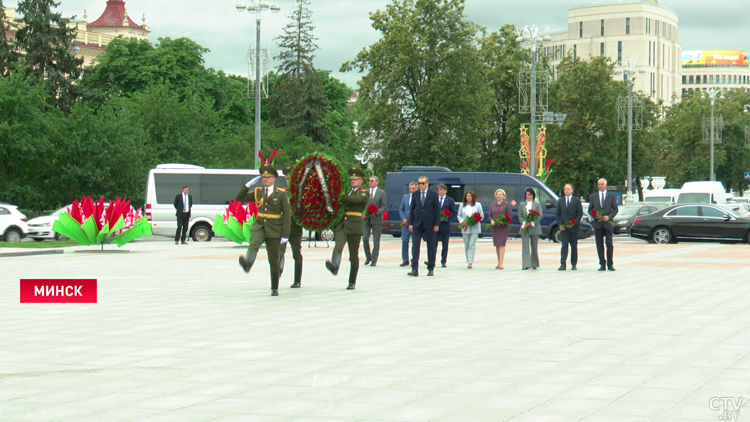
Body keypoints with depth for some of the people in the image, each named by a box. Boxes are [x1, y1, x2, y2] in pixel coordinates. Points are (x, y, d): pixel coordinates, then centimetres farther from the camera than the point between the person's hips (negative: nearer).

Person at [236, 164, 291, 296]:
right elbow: (239, 198, 13)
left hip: (274, 230, -2)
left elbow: (287, 215, -3)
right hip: (259, 226, 2)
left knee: (274, 260, 4)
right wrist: (247, 185, 0)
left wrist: (285, 235, -9)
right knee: (254, 244, -33)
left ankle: (274, 288, 14)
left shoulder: (281, 194, 0)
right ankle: (247, 263, -61)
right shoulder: (257, 192, 11)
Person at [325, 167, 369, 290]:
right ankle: (334, 266, -46)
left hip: (355, 226, -4)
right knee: (338, 246, -24)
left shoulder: (364, 193, 4)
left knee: (354, 254, 0)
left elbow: (355, 199, -16)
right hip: (342, 225, 4)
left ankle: (352, 282, 5)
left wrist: (340, 197, -18)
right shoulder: (347, 192, 22)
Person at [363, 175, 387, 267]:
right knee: (365, 239, -6)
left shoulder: (381, 193, 2)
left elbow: (384, 207, -2)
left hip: (376, 219, -3)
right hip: (366, 219, 3)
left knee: (376, 241, 0)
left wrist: (376, 212, -17)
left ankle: (374, 260, 7)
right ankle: (368, 257, 13)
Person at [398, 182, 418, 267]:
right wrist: (403, 219, 0)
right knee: (404, 241, -3)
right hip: (406, 222, 3)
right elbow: (401, 209, 16)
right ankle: (405, 260, 6)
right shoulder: (405, 197, 13)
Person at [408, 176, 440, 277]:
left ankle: (431, 269, 15)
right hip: (417, 224, 2)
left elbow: (437, 210, -1)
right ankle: (414, 269, -10)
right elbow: (412, 209, 9)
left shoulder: (433, 194, 0)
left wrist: (437, 224, -7)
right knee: (415, 246, -7)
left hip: (429, 224, -2)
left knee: (431, 247, 5)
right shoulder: (415, 194, 7)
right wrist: (410, 224, 2)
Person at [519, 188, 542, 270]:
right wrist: (524, 223, -11)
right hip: (524, 228, 1)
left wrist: (532, 223, -13)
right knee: (525, 246, -8)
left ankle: (534, 264, 14)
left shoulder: (537, 204, 6)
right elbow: (520, 216, 7)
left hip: (534, 228, -1)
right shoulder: (522, 204, 11)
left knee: (534, 246, 5)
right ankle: (526, 264, -12)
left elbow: (540, 216, -1)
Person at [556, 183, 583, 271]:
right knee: (564, 245, -8)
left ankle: (573, 264, 11)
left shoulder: (577, 200, 5)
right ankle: (563, 264, -13)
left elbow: (580, 213, -1)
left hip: (573, 227, -1)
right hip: (563, 227, 1)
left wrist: (574, 223, -13)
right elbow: (557, 214, 10)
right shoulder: (560, 201, 11)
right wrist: (560, 225, -4)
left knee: (574, 246, 4)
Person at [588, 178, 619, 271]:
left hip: (608, 223, -2)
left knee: (609, 244, -7)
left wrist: (609, 216, -11)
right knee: (599, 245, 1)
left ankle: (610, 264, 0)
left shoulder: (612, 196, 9)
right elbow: (590, 209, 12)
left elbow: (615, 209, 6)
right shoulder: (593, 196, 12)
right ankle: (602, 264, 5)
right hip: (597, 224, 2)